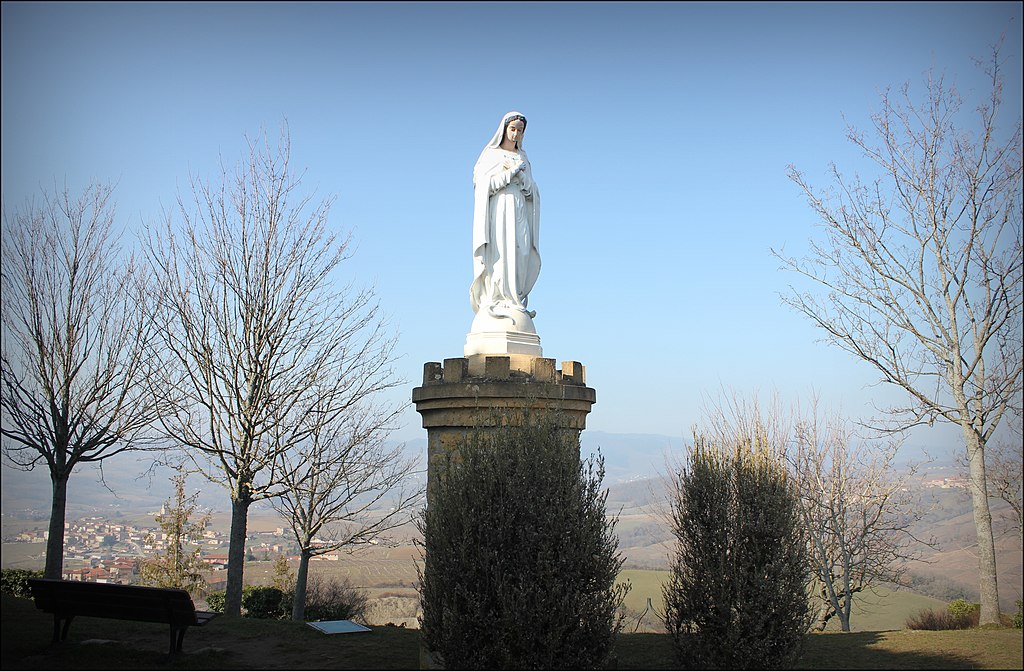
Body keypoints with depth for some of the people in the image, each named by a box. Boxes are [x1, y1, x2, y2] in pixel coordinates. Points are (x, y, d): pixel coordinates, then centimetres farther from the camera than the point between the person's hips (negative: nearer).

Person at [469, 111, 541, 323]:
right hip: (498, 208, -4)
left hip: (519, 210, 4)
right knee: (498, 255, -14)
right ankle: (494, 301, -14)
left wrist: (521, 176, -7)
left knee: (520, 256, -8)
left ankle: (514, 302, -6)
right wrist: (511, 172, -9)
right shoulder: (490, 155, 7)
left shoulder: (523, 158, 20)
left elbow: (531, 191, 12)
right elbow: (485, 184, -6)